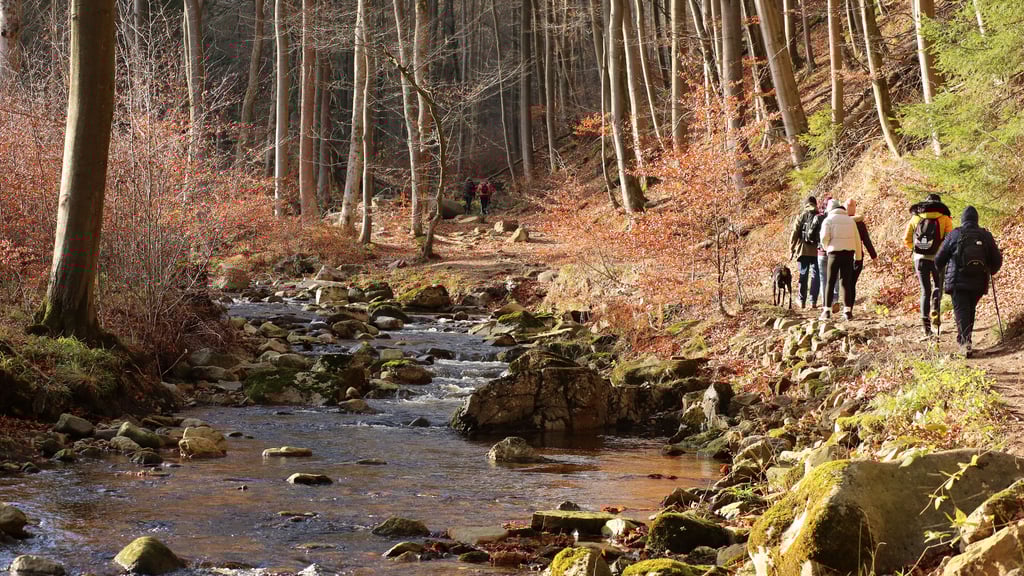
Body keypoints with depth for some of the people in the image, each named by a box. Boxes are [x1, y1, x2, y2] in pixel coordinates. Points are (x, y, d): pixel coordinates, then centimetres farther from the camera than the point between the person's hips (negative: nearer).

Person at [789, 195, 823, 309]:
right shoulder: (821, 217, 1)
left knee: (803, 275, 9)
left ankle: (802, 301, 12)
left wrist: (791, 250, 3)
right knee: (815, 276, 4)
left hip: (803, 251, 0)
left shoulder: (801, 217, 0)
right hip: (816, 251, 0)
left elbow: (794, 234, -2)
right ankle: (813, 301, 1)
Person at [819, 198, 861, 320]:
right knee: (847, 282, 7)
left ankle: (827, 310, 1)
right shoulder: (850, 220, 11)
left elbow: (824, 237, -11)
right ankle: (847, 311, 2)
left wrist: (827, 247, 9)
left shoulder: (828, 220, 0)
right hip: (849, 251, 3)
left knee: (830, 282, 4)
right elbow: (857, 238, 11)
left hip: (835, 252, -3)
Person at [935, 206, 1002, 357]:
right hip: (979, 283, 3)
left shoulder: (954, 235, -4)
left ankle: (965, 341, -22)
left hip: (958, 282, -3)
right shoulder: (986, 236, 3)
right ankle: (964, 339, 27)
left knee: (961, 311, -5)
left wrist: (940, 269, 22)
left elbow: (939, 259, -1)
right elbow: (997, 260, 8)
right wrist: (990, 271, 29)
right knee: (970, 311, 19)